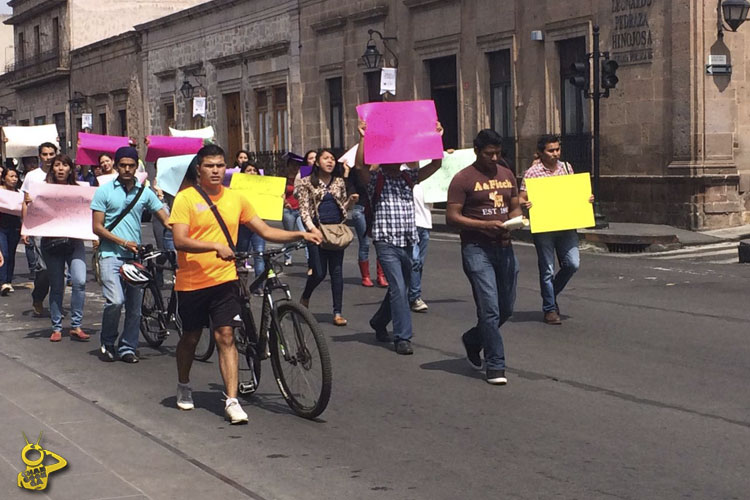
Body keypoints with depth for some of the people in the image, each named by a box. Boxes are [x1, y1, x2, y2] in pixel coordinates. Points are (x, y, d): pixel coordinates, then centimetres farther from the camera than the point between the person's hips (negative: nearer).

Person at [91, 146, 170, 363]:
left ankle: (127, 348, 18)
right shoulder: (104, 191, 0)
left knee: (134, 306, 5)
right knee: (115, 301, -17)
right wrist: (123, 242, -12)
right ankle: (107, 344, 3)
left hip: (135, 256, 3)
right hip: (111, 254, -3)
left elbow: (165, 219, 5)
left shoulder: (145, 192, 8)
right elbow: (97, 227, -2)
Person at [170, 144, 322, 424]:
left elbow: (265, 231, 8)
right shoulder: (185, 199, -7)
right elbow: (180, 241, -17)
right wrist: (216, 246, -30)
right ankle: (183, 387, 38)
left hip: (224, 279, 2)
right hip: (192, 282, -1)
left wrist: (300, 235, -5)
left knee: (226, 337, -7)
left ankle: (232, 401, -9)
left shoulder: (236, 199, 6)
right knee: (191, 338, 13)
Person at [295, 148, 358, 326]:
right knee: (319, 273, -4)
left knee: (337, 272, 1)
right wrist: (311, 228, -18)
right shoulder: (307, 183, 1)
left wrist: (351, 201, -3)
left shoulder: (339, 182, 12)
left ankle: (337, 313, 6)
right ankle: (305, 298, 28)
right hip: (317, 230, -3)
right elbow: (303, 209, -4)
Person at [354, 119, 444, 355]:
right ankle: (403, 337, -9)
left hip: (408, 242, 6)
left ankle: (379, 322, 39)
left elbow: (436, 164, 4)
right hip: (386, 241, -6)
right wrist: (363, 137, -29)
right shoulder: (375, 179, -2)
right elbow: (360, 164, -22)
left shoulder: (408, 177, 11)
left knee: (400, 288, 16)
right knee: (398, 288, -13)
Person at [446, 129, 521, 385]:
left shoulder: (507, 175, 14)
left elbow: (515, 207, 21)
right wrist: (486, 224, -20)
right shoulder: (463, 179, -6)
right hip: (477, 249, -6)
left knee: (506, 308, 11)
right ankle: (495, 366, -2)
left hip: (504, 247, 7)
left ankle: (472, 340, 35)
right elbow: (452, 217, -11)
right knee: (490, 309, -9)